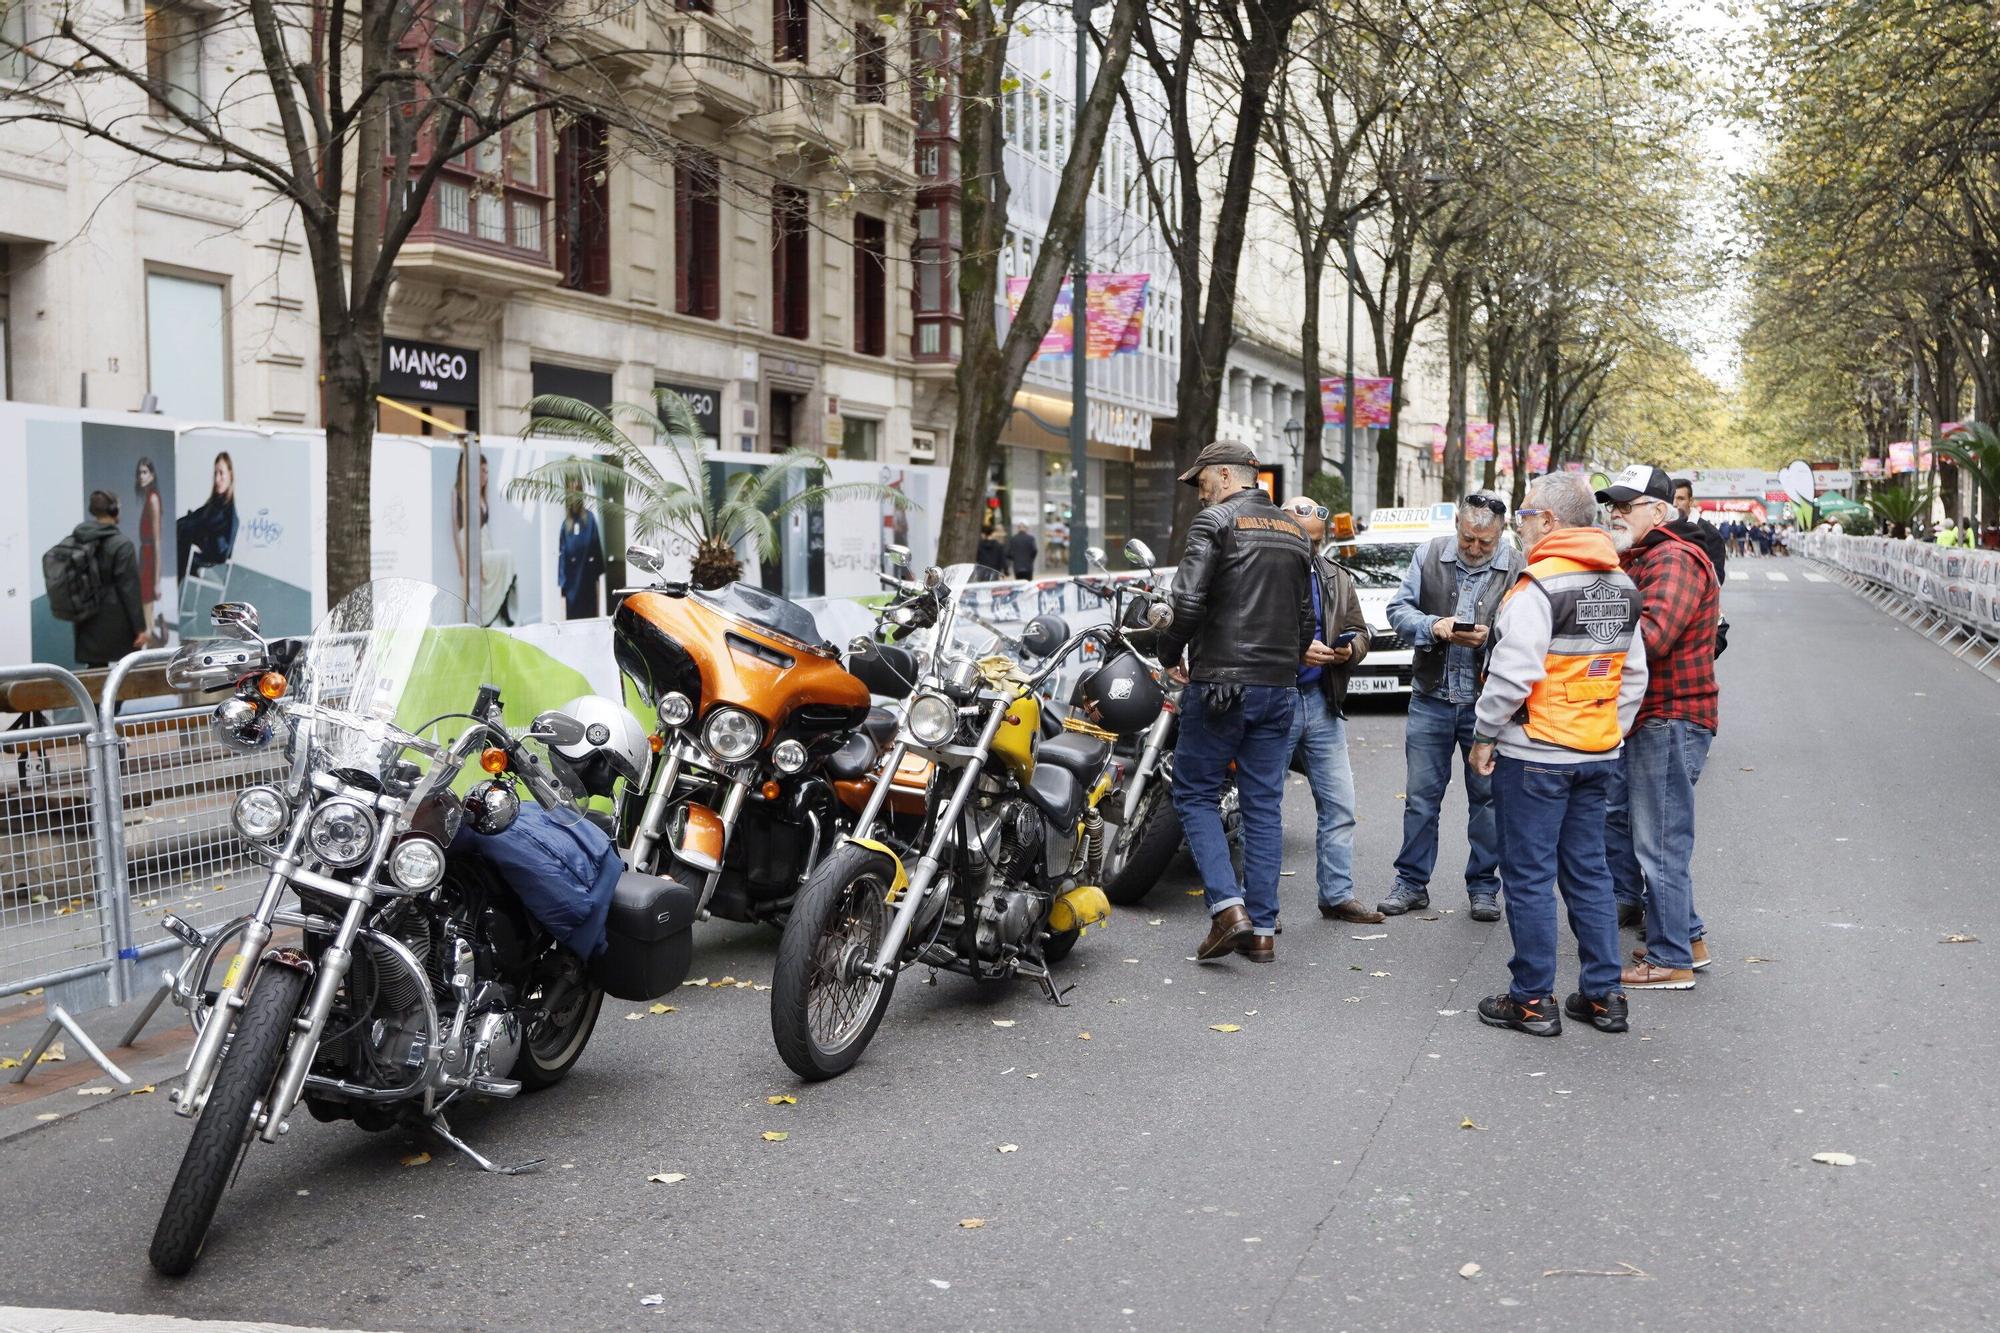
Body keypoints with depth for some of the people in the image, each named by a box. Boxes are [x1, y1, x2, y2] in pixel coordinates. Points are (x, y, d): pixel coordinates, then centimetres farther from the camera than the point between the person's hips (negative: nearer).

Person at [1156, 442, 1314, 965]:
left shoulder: (1216, 521, -7)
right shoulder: (1294, 531, 15)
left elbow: (1188, 601, -17)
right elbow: (1306, 617, 18)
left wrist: (1169, 653, -1)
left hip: (1220, 684, -6)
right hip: (1280, 688, 6)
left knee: (1195, 795, 6)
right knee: (1264, 805, 9)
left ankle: (1228, 907, -8)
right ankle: (1262, 930, 10)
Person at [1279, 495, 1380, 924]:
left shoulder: (1336, 578, 13)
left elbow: (1359, 631, 18)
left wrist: (1349, 649, -4)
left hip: (1322, 702, 6)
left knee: (1339, 805, 7)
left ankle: (1338, 896, 16)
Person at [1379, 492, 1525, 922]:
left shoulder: (1517, 569, -6)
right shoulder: (1429, 555, 2)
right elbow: (1398, 607, 2)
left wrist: (1490, 637, -24)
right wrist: (1431, 626, -16)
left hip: (1488, 704, -2)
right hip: (1432, 697, 2)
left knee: (1487, 797, 8)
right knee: (1421, 795, 8)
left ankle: (1483, 886, 20)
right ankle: (1412, 882, 18)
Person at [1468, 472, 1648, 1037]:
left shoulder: (1537, 587, -17)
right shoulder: (1623, 587, 10)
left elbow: (1513, 675, -20)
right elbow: (1634, 674, 14)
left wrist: (1485, 737, -9)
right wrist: (1613, 733, 19)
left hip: (1534, 756, -8)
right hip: (1597, 756, 8)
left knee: (1530, 876, 1)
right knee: (1588, 871, 15)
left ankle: (1533, 1000, 8)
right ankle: (1604, 995, 19)